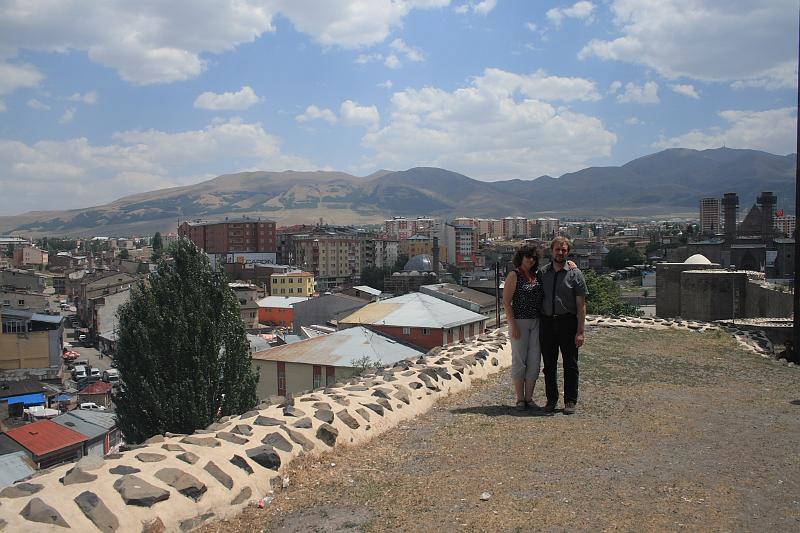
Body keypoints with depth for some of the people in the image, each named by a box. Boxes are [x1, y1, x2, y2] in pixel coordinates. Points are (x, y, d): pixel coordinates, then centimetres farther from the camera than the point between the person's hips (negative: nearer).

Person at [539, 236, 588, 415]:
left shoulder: (575, 274, -1)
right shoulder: (542, 273, 8)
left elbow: (581, 305, -4)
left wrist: (580, 332, -10)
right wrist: (537, 325, 4)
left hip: (567, 322, -3)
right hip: (546, 322, 3)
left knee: (570, 364, 3)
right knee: (549, 364, 9)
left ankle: (571, 401, 13)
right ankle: (551, 399, 20)